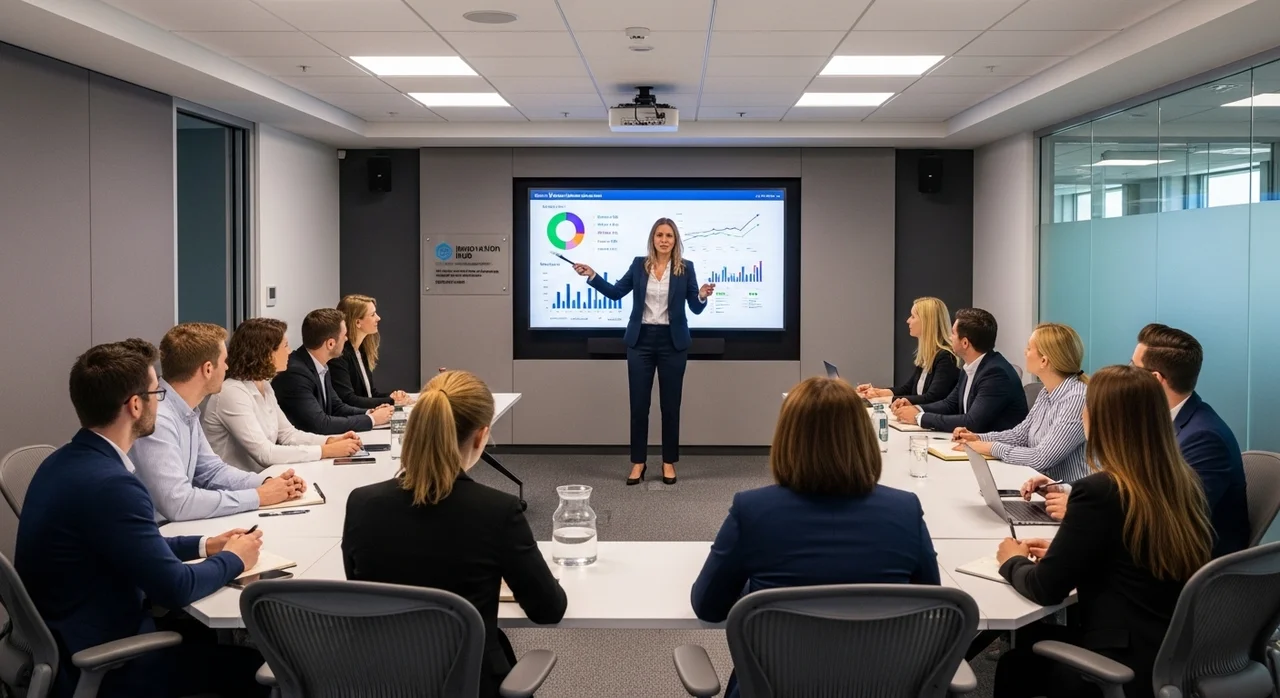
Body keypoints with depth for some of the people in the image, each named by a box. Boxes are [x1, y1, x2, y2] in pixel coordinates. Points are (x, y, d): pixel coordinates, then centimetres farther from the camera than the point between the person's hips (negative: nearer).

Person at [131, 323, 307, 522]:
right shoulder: (156, 418, -23)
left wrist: (266, 483, -3)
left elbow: (212, 470, 14)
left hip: (173, 528, 8)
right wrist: (258, 497, -21)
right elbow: (177, 503, -29)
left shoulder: (186, 412, 6)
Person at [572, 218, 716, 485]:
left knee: (670, 403, 5)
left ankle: (669, 462, 17)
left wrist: (703, 296, -23)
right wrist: (592, 275, -1)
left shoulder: (685, 267, -2)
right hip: (641, 340, 1)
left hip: (672, 342, -1)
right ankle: (638, 462, 15)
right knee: (639, 403, 4)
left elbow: (695, 309, -2)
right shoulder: (639, 264, 3)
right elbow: (616, 292, 9)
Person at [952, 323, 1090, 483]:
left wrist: (993, 448, -13)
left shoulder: (1077, 399, -22)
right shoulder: (1047, 392, 7)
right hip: (1043, 486, 8)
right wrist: (978, 438, 4)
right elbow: (1021, 434, 18)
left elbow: (1041, 458, -24)